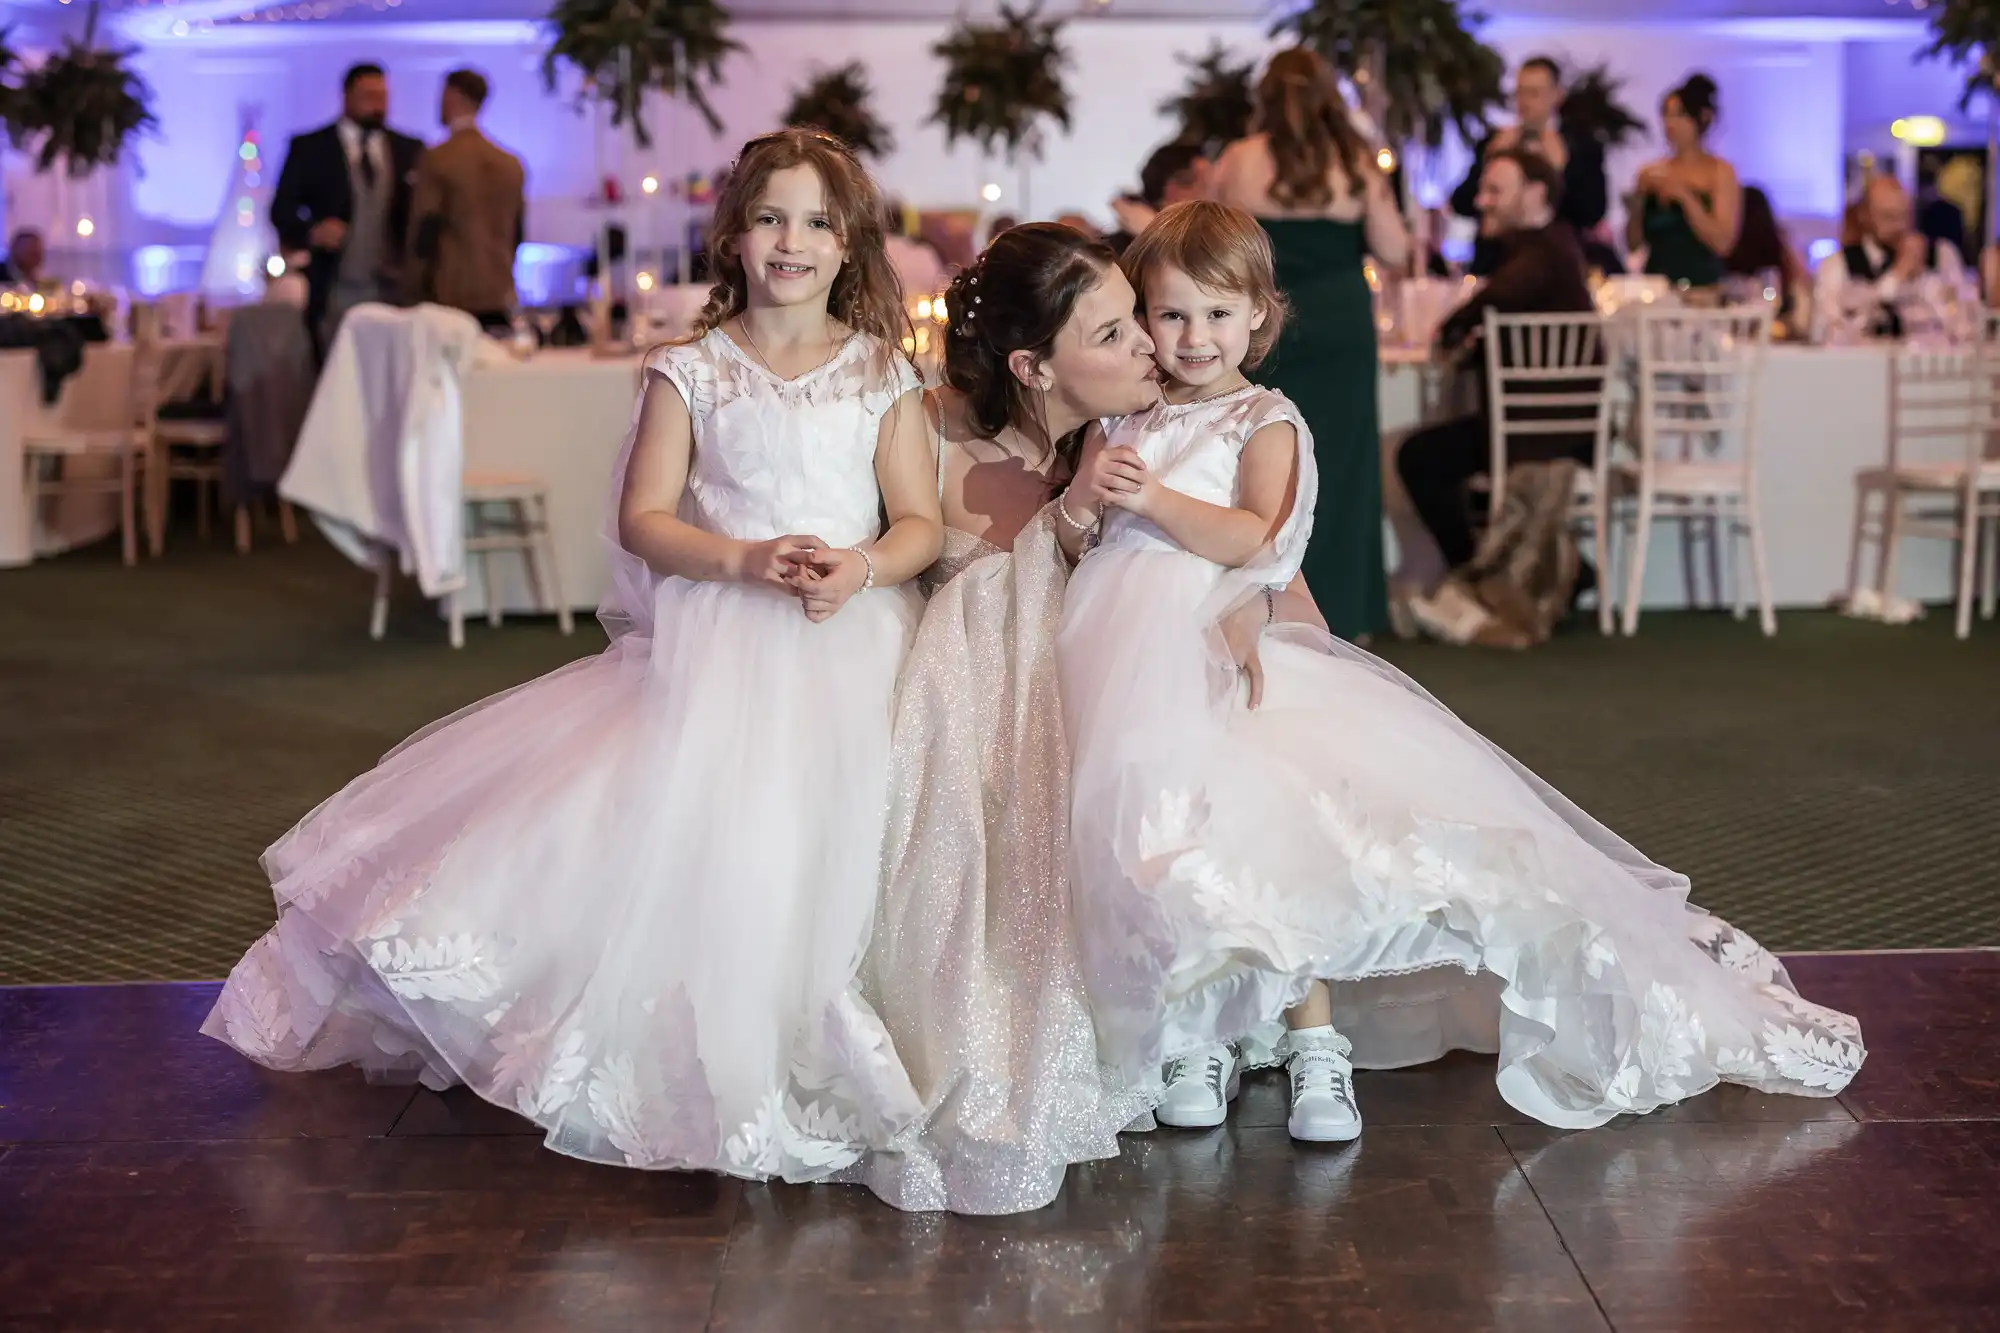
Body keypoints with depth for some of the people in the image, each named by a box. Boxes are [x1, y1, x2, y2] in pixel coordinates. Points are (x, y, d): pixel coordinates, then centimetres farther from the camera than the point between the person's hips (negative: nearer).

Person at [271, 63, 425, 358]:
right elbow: (281, 209, 3)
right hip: (333, 293, -1)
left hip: (395, 289, 2)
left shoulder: (410, 149, 12)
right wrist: (311, 231, -17)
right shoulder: (309, 147, 5)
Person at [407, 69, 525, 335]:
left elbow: (424, 230, -7)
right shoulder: (511, 163, 9)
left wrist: (422, 290, 4)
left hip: (450, 296, -5)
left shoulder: (437, 160, -7)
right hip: (498, 300, 5)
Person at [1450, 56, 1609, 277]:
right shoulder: (1492, 144, 11)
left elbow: (1594, 214, -6)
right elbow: (1461, 206, 3)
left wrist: (1563, 167, -14)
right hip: (1495, 269, 2)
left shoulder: (1584, 147, 4)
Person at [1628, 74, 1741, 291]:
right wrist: (1634, 211, -9)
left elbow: (1722, 243, -11)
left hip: (1703, 285, -3)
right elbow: (1635, 245, 8)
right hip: (1656, 283, 3)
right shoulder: (1650, 173, 7)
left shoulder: (1720, 172, -2)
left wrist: (1685, 197, -17)